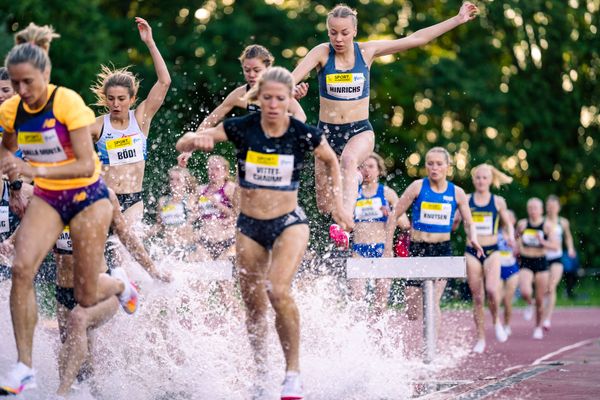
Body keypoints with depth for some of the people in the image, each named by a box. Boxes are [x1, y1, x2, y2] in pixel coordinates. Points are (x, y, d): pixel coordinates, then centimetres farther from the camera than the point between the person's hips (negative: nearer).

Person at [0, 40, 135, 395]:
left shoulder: (68, 102, -22)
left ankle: (122, 286, 39)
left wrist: (36, 169, -38)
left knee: (86, 297, 0)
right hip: (47, 197, 4)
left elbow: (86, 166, -27)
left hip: (87, 196, -4)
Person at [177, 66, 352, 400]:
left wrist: (338, 203, 5)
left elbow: (332, 162, 11)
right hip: (249, 226, 3)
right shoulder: (241, 128, -10)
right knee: (253, 305, 10)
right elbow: (182, 145, -6)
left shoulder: (305, 135, -11)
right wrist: (196, 139, -29)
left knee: (277, 290, -26)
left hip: (289, 222, -2)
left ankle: (293, 372, -15)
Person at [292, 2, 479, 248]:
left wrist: (458, 20, 1)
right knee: (325, 207, 4)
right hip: (327, 133, 2)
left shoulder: (367, 51, -2)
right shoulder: (322, 53, -7)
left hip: (360, 131, -1)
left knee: (348, 160, -38)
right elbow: (294, 77, -24)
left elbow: (416, 39, 1)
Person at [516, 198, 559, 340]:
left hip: (541, 264, 0)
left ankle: (538, 327, 25)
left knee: (539, 299, 5)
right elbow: (516, 237, 20)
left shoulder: (546, 225, -6)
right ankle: (529, 305, 12)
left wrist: (543, 242, -25)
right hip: (526, 264, 0)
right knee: (525, 292, -25)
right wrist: (518, 248, 4)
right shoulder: (522, 224, -1)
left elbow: (555, 246, -10)